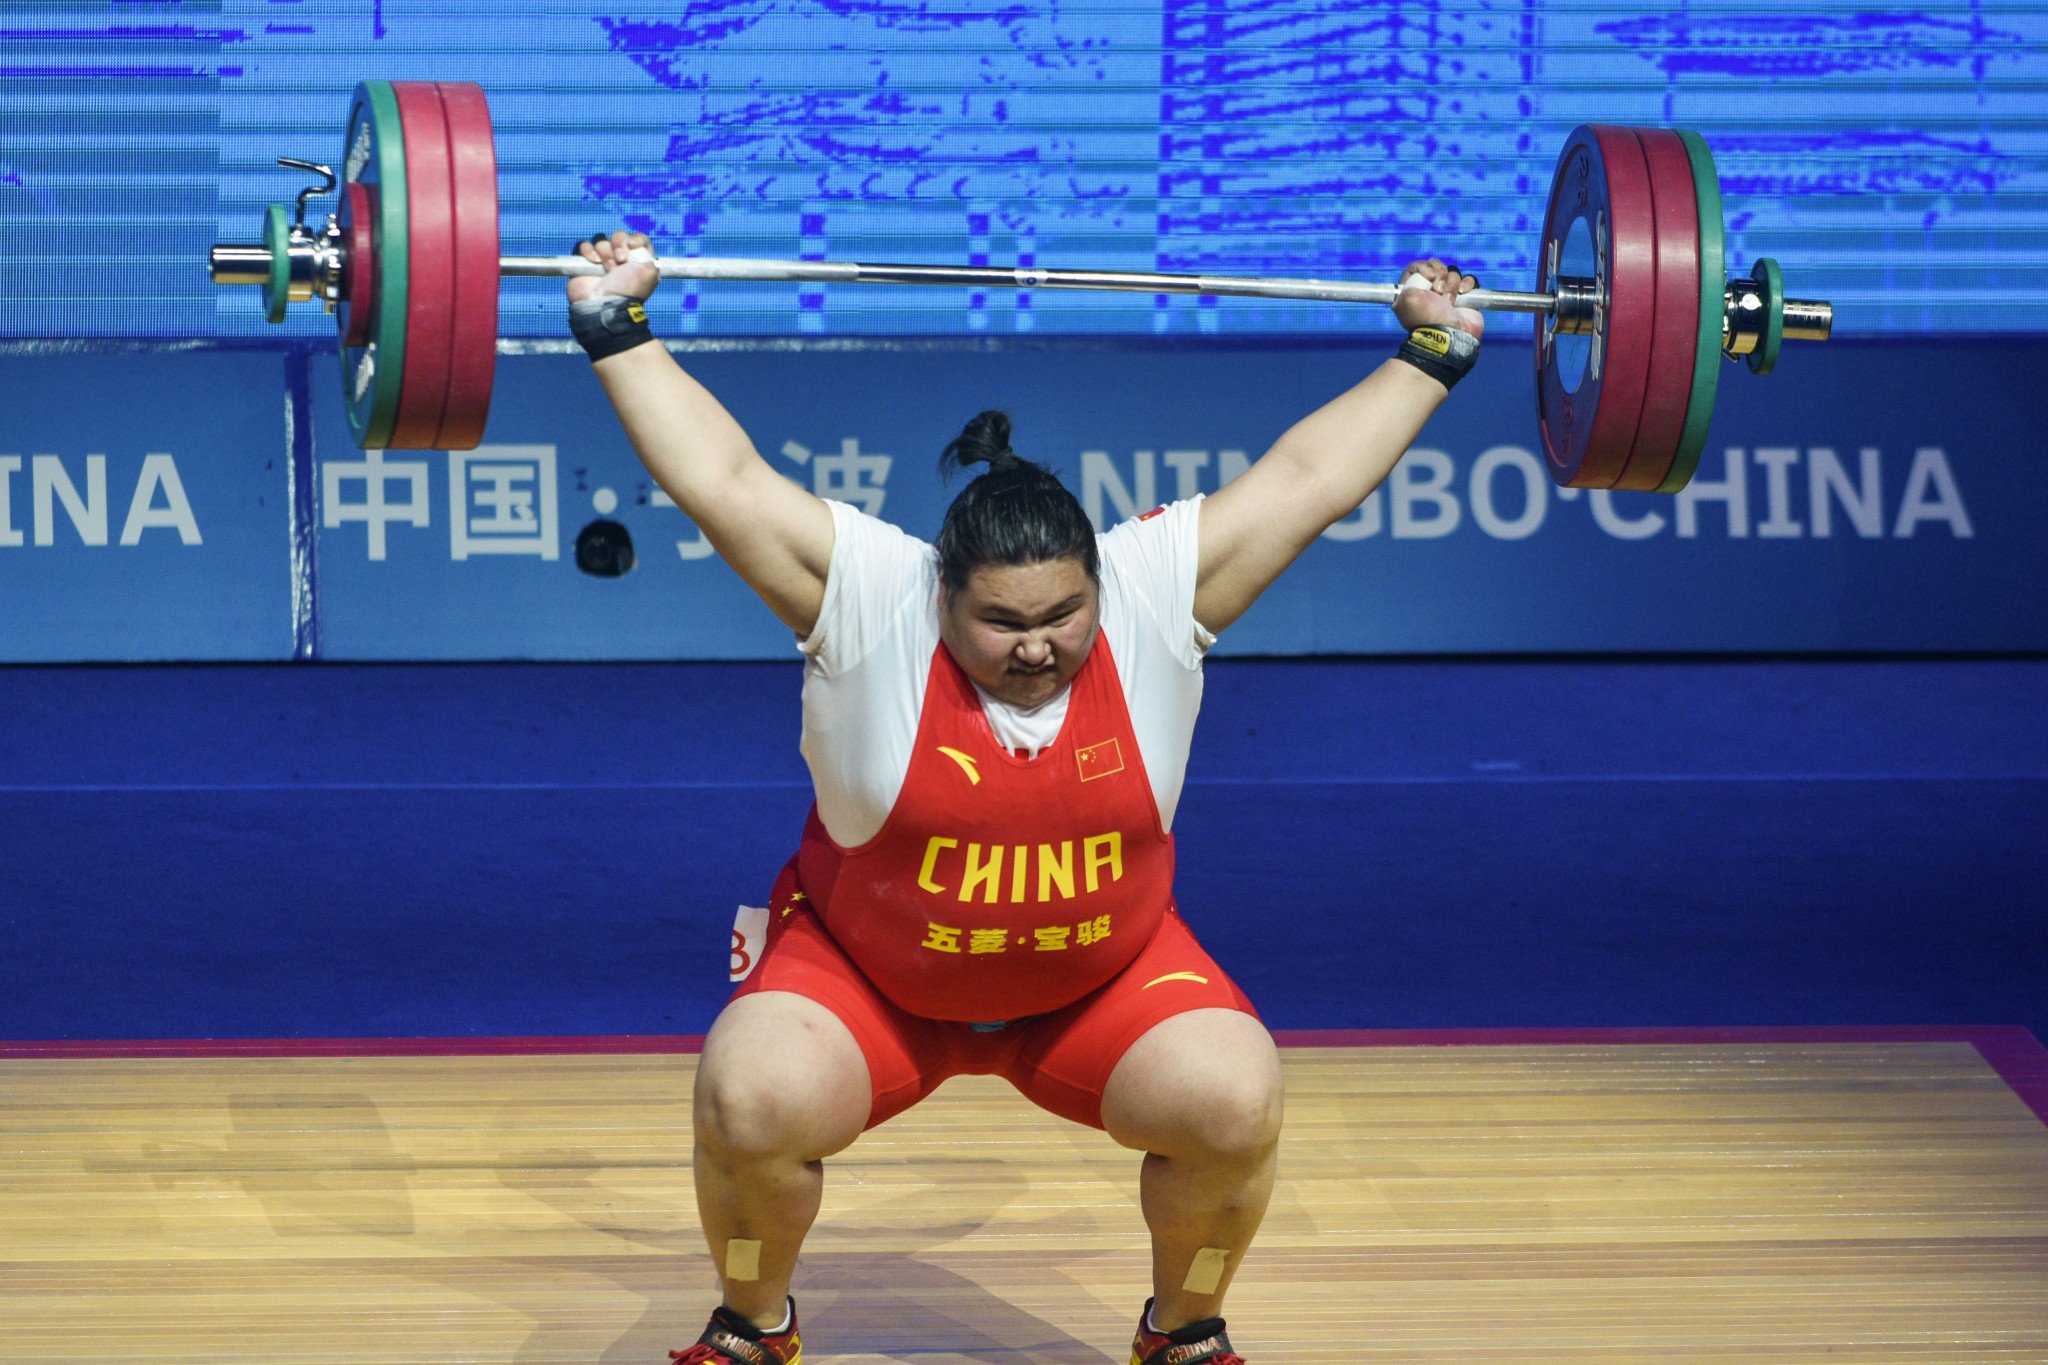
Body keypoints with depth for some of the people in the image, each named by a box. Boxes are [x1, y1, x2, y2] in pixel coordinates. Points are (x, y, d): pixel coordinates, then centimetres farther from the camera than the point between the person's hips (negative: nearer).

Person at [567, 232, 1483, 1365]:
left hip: (1106, 979, 2)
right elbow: (721, 478, -17)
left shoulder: (1158, 595, -14)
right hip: (865, 974, -1)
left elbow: (1307, 478, -8)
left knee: (1233, 1108, -23)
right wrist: (618, 331, -15)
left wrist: (1433, 353, -3)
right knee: (749, 1107, -27)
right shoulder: (867, 601, -19)